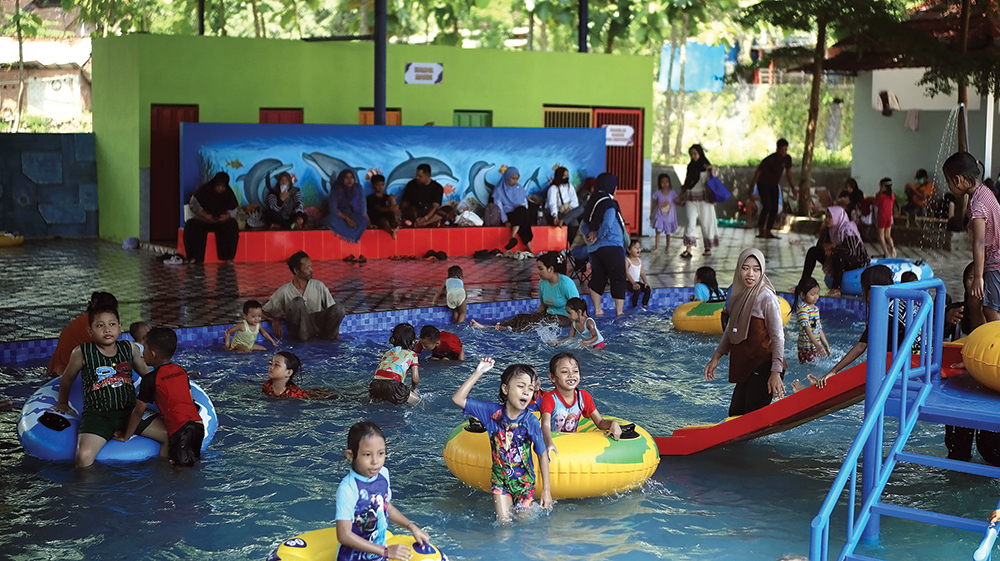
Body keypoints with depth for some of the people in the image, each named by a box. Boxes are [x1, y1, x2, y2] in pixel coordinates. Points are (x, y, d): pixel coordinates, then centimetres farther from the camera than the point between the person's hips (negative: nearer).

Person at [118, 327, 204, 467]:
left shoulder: (151, 379, -2)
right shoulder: (181, 371, 16)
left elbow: (138, 412, 3)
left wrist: (125, 436, 14)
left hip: (180, 428, -7)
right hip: (198, 423, 7)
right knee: (193, 462, 16)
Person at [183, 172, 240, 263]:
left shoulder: (228, 194, 1)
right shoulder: (203, 190, -5)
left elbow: (233, 210, 2)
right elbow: (193, 204, -5)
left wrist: (226, 216, -22)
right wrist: (204, 215, -19)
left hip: (221, 221, 1)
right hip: (202, 220, -1)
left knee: (232, 225, -32)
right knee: (191, 226, -32)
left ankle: (227, 256, -30)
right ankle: (195, 257, -30)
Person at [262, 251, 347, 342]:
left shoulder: (319, 286, 5)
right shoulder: (284, 291, -1)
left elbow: (332, 309, 8)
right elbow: (265, 311, 4)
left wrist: (335, 328, -8)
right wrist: (275, 321, -17)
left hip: (318, 324, 3)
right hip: (301, 330, -2)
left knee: (339, 307, -26)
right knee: (298, 302, -31)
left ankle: (327, 335, -3)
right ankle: (304, 336, -18)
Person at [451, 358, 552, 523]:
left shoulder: (531, 421, -16)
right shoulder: (492, 412, -11)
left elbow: (542, 455, -6)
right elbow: (458, 399, -12)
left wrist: (546, 490, -4)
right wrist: (478, 373, -18)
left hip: (524, 480, -1)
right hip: (499, 479, 1)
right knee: (503, 522, -4)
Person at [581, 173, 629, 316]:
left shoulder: (592, 203, 13)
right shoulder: (609, 203, -12)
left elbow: (584, 226, 13)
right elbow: (607, 224, -22)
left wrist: (591, 234, -3)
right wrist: (598, 236, -7)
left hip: (594, 249, 8)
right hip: (611, 246, -8)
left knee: (598, 278, 11)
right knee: (619, 279, -1)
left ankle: (597, 310, 13)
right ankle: (619, 312, -3)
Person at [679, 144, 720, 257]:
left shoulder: (706, 167, 0)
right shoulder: (691, 166, 14)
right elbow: (686, 182, 18)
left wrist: (712, 171, -21)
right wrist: (681, 197, 15)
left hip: (703, 198, -3)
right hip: (691, 198, 3)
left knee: (706, 222, 3)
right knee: (690, 222, -7)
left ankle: (708, 248, 15)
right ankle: (688, 249, -14)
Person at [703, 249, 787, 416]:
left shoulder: (767, 298, -14)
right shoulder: (738, 295, 9)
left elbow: (777, 337, -16)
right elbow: (731, 331, 22)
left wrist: (776, 373, -22)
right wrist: (716, 358, 19)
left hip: (763, 367, -8)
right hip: (744, 367, 8)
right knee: (735, 415, 12)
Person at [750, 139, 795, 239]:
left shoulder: (787, 159, -8)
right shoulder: (769, 160, -26)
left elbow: (789, 173, 6)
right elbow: (758, 172, -18)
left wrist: (793, 187, 3)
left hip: (774, 186, 6)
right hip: (763, 185, -6)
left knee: (775, 209, 0)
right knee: (767, 206, -20)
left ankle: (768, 231, 8)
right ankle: (760, 229, -16)